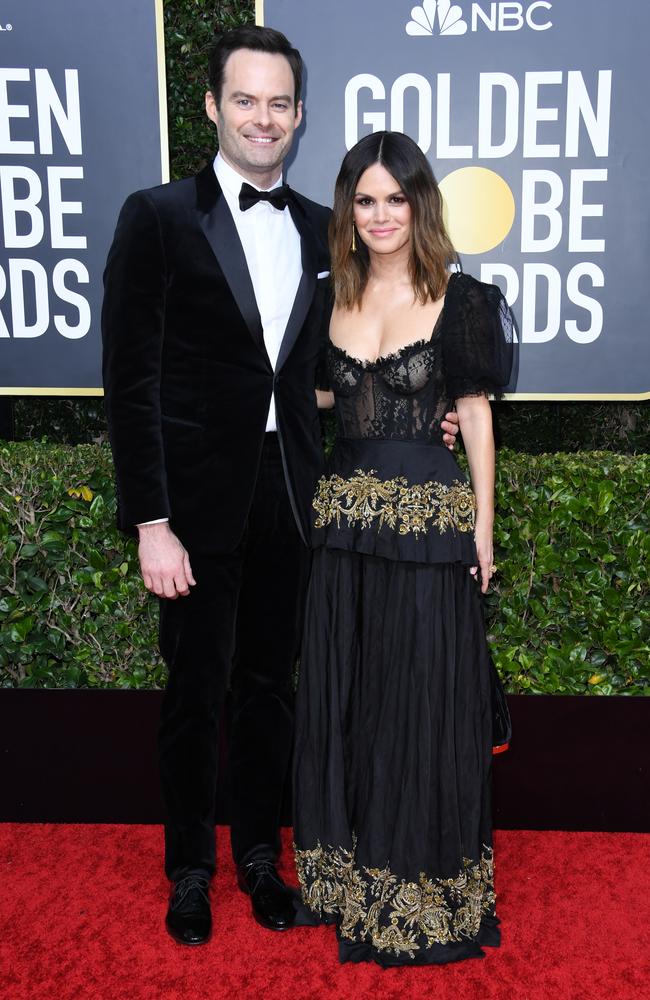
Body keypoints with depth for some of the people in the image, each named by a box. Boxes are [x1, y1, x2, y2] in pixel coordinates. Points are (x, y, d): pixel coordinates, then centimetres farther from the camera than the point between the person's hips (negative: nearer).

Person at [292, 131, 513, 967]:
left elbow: (475, 414, -2)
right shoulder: (334, 296, 9)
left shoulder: (460, 299, -2)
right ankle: (351, 870, 33)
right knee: (343, 695, 13)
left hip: (429, 521, -4)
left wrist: (482, 525, -5)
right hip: (345, 518, 5)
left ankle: (424, 878, 25)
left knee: (423, 699, 5)